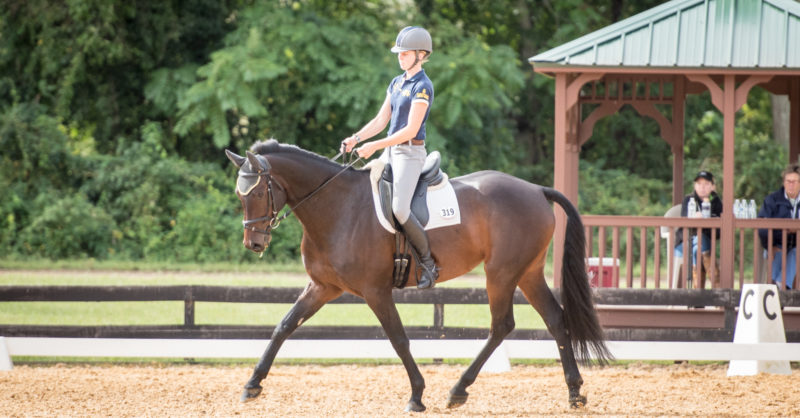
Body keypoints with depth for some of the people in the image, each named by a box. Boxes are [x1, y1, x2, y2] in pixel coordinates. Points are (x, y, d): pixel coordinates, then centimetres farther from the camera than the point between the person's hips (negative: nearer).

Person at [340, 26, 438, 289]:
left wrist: (375, 146, -21)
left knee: (399, 209, -22)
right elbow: (380, 121, 16)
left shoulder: (422, 87, -12)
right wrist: (356, 138, 1)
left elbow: (411, 130, -18)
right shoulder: (397, 83, 14)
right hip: (390, 150, 9)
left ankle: (428, 263, -9)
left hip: (410, 152, -9)